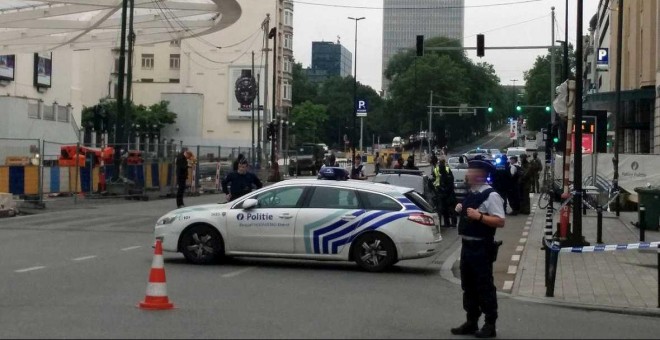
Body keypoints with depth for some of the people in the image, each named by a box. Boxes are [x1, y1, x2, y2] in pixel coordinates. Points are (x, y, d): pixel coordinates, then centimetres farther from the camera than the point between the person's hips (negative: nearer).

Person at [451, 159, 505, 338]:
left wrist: (479, 216, -26)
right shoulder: (471, 193, 12)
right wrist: (460, 209, 7)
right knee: (468, 286, 15)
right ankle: (471, 322, 24)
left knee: (484, 287, -1)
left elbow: (500, 222, -21)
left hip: (481, 248, -9)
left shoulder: (491, 195, -15)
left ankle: (490, 325, 8)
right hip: (467, 246, 9)